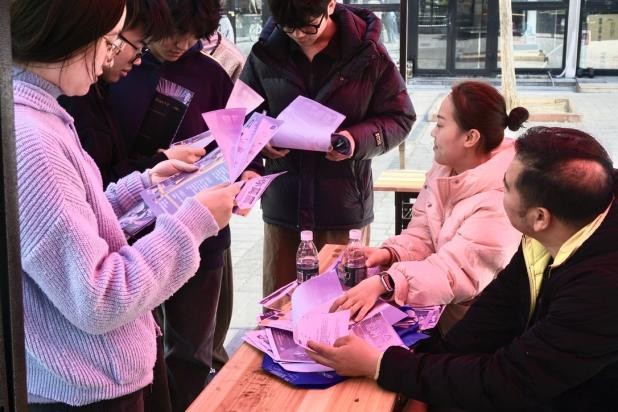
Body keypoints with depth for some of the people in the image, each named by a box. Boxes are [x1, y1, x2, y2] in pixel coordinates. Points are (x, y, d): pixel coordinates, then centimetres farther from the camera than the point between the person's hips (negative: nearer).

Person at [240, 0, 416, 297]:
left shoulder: (366, 51, -6)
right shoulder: (266, 51, 1)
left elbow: (400, 117, 1)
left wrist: (358, 139, -17)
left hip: (345, 208, -2)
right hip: (282, 204, 2)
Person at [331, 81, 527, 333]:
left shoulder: (499, 197, -25)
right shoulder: (446, 168, 3)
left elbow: (460, 271, -32)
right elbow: (423, 234, 4)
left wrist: (385, 283, -43)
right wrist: (388, 253, -18)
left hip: (469, 321, -7)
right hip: (440, 304, 7)